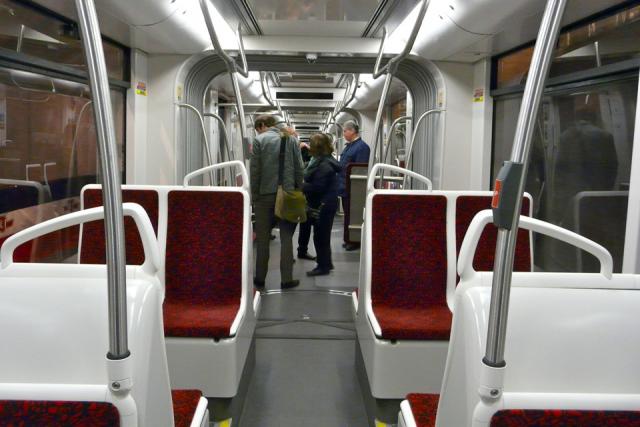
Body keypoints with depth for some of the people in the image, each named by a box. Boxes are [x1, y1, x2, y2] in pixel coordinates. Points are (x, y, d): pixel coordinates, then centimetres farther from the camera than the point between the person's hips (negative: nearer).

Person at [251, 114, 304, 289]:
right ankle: (286, 279, 6)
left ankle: (260, 278, 15)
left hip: (265, 194, -2)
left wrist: (254, 195, 2)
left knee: (262, 238, 8)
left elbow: (255, 170, -5)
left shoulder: (259, 140, -3)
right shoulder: (291, 139, 5)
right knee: (286, 238, 6)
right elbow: (299, 168, 3)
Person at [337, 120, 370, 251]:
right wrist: (340, 183, 17)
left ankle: (354, 241, 9)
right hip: (344, 187, 9)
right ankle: (349, 240, 24)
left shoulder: (362, 147, -15)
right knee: (347, 214, 15)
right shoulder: (349, 146, 14)